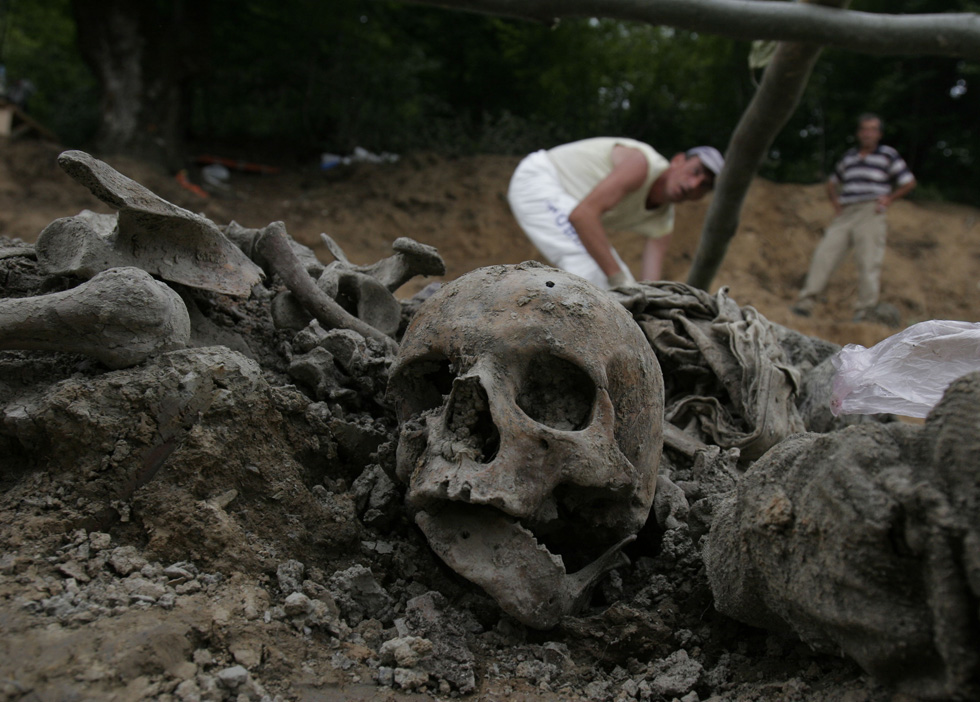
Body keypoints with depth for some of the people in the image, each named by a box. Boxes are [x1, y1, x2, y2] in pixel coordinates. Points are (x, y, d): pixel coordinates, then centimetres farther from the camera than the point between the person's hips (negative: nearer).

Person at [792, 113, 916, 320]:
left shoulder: (888, 155, 8)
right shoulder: (849, 156, 21)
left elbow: (909, 182, 9)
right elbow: (833, 182, 32)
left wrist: (889, 198, 0)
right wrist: (836, 203, 16)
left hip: (870, 213, -4)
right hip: (845, 213, 4)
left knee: (868, 262, -10)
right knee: (824, 255, -7)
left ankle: (865, 310, -10)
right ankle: (806, 303, -10)